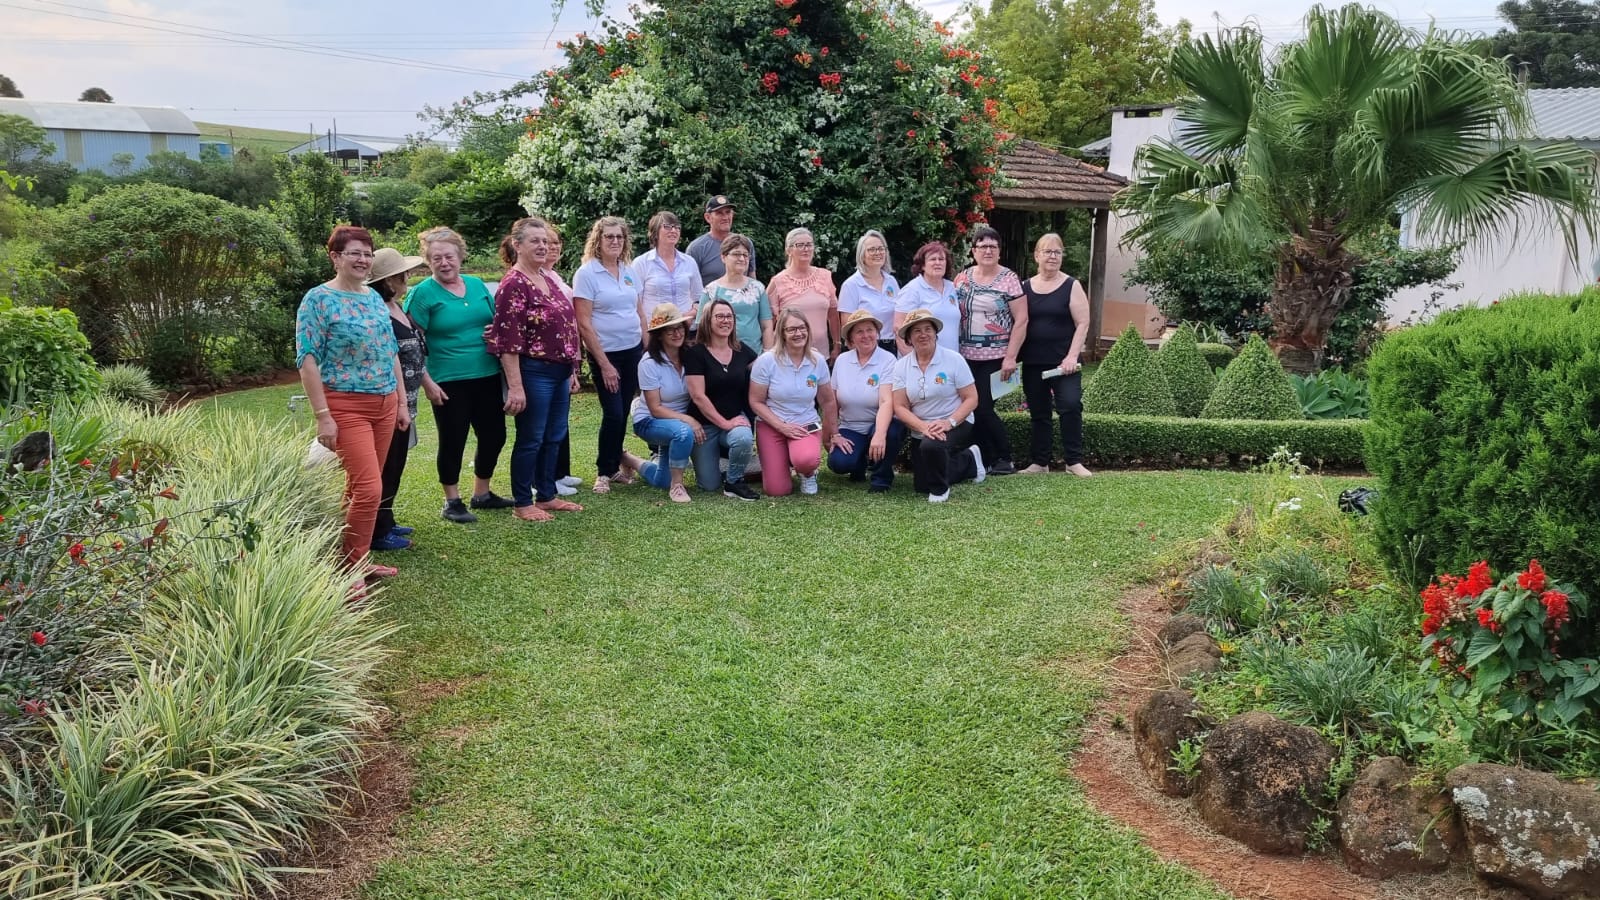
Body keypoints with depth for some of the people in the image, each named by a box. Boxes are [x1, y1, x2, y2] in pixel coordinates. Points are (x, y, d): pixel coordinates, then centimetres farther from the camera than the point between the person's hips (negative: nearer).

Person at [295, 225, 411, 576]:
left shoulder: (374, 297, 13)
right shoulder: (319, 299, -8)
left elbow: (391, 353, 18)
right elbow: (307, 360, -12)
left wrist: (402, 402, 15)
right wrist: (323, 416, -17)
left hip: (385, 405, 7)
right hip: (346, 406, -7)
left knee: (361, 487, 12)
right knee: (369, 489, -12)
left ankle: (356, 560, 23)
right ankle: (351, 567, 1)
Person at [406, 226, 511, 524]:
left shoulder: (477, 284, 8)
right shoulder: (423, 293, -7)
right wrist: (427, 383, -14)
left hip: (487, 377, 5)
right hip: (449, 383, -5)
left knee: (494, 436, 12)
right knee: (453, 442, 4)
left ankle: (482, 494, 31)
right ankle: (452, 502, 20)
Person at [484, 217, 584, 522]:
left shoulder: (547, 279, 12)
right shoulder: (513, 285, -14)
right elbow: (507, 341, -18)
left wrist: (572, 369, 18)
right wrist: (515, 386, -21)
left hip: (559, 371, 8)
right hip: (533, 373, -8)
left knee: (554, 437, 15)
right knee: (531, 439, 1)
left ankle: (547, 495, 27)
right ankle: (522, 503, 13)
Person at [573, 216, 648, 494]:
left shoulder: (630, 272, 7)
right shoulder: (586, 274, -9)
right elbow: (584, 323, -12)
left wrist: (648, 350, 9)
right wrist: (604, 364, -13)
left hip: (633, 351, 5)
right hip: (606, 354, -5)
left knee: (623, 413, 8)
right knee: (613, 414, -6)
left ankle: (615, 466, 22)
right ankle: (603, 472, 11)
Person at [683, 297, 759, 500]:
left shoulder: (742, 350, 3)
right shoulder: (695, 353, -10)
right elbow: (698, 396, -15)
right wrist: (724, 423, -18)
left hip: (737, 418, 2)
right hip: (705, 424, -2)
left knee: (744, 438, -36)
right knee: (709, 484, -1)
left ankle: (734, 482, -7)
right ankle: (714, 453, 34)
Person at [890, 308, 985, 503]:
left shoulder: (953, 359, -10)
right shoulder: (901, 365, -3)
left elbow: (971, 399, -10)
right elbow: (900, 407, -7)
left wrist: (949, 422, -25)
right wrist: (923, 427, -24)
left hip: (957, 425, -5)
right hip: (920, 429, 5)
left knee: (931, 446, -37)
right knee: (922, 486, 7)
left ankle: (939, 490, -7)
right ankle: (969, 461, 30)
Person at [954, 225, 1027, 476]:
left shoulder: (1009, 279, -5)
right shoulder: (962, 278, 8)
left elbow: (1021, 320, -8)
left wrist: (1010, 357, -14)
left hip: (996, 358, -4)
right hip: (967, 358, 4)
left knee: (984, 409, -5)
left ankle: (1005, 460, 11)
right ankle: (985, 460, 15)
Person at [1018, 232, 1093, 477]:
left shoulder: (1071, 286, 0)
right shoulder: (1025, 288, 8)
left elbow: (1082, 324, -5)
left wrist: (1072, 356, -14)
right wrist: (1013, 357, 4)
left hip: (1063, 361, -3)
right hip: (1033, 362, 3)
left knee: (1070, 405, -14)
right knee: (1038, 413, 8)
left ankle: (1074, 461, -4)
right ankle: (1040, 462, 17)